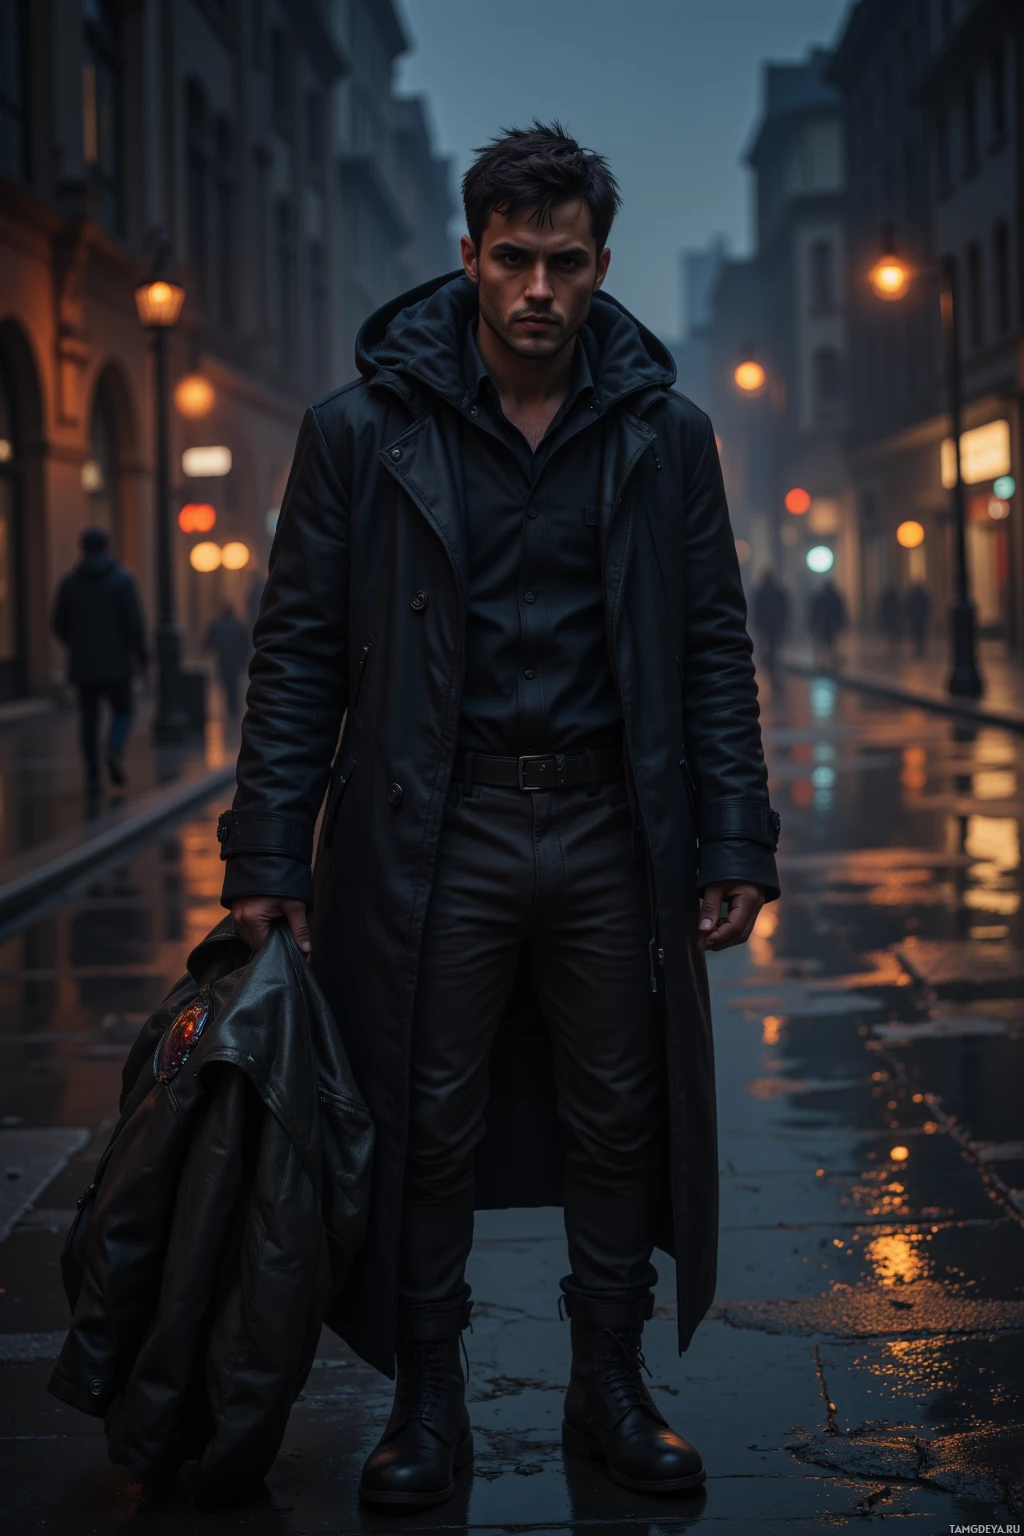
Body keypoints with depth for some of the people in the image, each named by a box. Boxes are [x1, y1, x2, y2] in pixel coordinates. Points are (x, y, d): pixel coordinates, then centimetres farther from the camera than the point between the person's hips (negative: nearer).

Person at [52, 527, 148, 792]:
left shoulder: (70, 582, 3)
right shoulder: (122, 579, -4)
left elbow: (59, 624, 6)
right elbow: (134, 622, -10)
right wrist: (142, 657, -1)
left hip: (83, 664, 2)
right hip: (116, 663, -2)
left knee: (89, 720, 8)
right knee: (122, 712, 10)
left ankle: (92, 776, 1)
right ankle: (115, 750, -19)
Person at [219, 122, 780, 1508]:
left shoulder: (664, 434, 4)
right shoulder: (363, 431, -2)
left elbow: (714, 651, 6)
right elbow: (300, 649, -1)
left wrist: (737, 844, 0)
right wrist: (269, 851, -6)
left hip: (612, 832, 2)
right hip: (432, 834, -2)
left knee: (621, 1122, 9)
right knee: (427, 1127, 5)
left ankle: (610, 1389, 25)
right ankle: (427, 1402, 20)